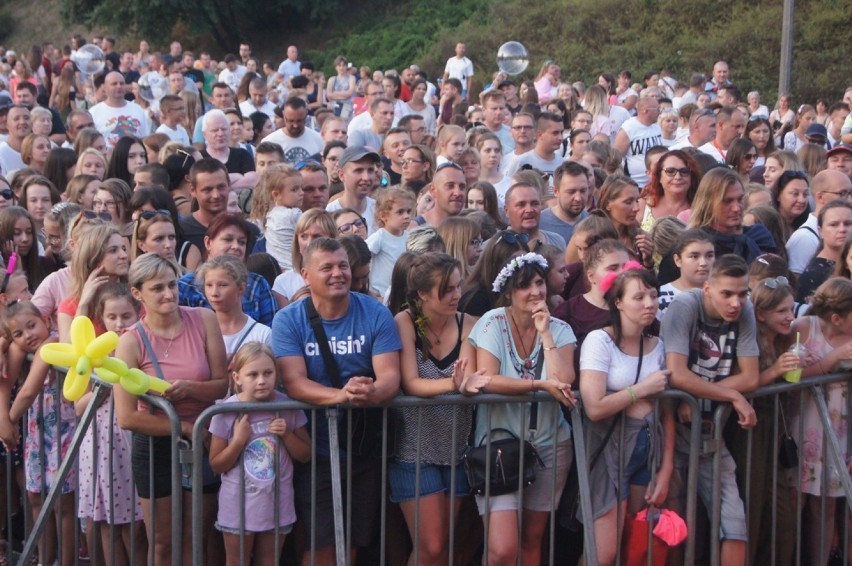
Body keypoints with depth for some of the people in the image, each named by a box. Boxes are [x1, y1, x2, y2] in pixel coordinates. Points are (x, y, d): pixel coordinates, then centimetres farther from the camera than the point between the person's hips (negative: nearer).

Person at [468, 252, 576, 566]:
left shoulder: (560, 329, 1)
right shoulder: (493, 323, -8)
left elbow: (563, 381, -15)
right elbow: (487, 380, -20)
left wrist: (544, 332, -15)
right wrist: (540, 384, -22)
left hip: (549, 443, 4)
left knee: (533, 539, 15)